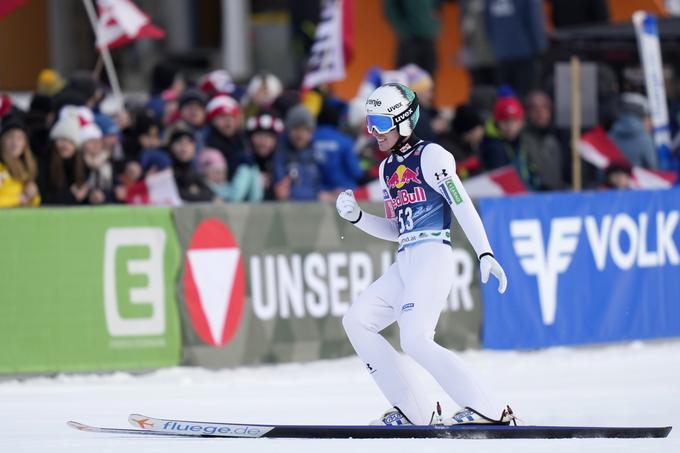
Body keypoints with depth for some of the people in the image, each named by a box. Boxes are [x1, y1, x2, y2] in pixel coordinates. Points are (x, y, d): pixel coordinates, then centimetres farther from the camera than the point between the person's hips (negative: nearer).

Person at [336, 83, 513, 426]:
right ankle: (413, 412, 1)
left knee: (415, 340, -22)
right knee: (356, 321, 3)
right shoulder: (387, 169, 20)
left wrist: (485, 253, -24)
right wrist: (356, 217, 11)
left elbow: (462, 206, -13)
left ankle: (486, 411, -20)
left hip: (432, 257, -9)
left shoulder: (431, 155, -4)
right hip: (405, 263, 9)